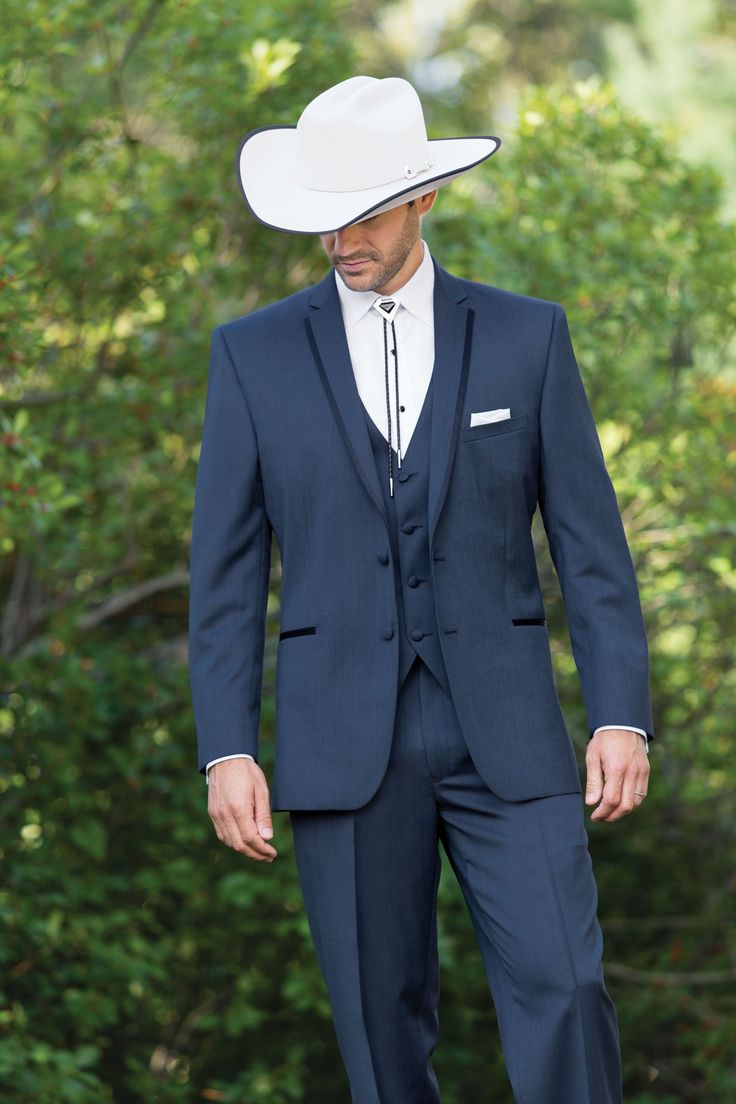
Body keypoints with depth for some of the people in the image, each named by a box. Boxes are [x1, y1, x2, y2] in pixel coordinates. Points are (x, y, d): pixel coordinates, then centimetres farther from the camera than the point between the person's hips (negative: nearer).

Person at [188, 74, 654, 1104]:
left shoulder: (527, 336, 4)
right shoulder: (254, 353, 4)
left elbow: (591, 541, 4)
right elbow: (226, 565, 4)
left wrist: (622, 715, -4)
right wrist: (227, 750, -2)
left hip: (505, 737, 0)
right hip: (345, 739, 0)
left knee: (563, 992, -10)